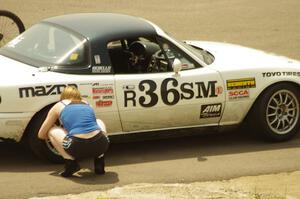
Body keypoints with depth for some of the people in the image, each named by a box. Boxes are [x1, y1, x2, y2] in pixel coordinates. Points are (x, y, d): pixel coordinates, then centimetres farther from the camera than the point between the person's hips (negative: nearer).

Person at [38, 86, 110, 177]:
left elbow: (41, 135, 26)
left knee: (51, 130, 24)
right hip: (101, 145, 3)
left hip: (78, 148, -3)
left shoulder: (59, 106, 18)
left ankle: (71, 163, 6)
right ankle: (99, 163, 20)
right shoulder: (87, 104, 26)